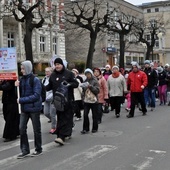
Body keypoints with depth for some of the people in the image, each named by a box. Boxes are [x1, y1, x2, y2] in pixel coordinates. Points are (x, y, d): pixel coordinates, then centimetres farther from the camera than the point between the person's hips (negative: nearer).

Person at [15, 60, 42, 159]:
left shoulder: (35, 80, -13)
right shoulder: (22, 79, 6)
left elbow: (36, 95, -18)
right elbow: (21, 93, 11)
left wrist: (21, 100, -20)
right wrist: (18, 86, -8)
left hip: (34, 108, -5)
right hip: (24, 108, 6)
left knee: (36, 130, 8)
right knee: (22, 128, 3)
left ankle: (39, 150, 23)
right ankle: (25, 150, 16)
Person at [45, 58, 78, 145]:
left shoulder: (69, 73, -1)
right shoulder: (53, 75, 11)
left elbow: (76, 84, -1)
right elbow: (50, 86, 16)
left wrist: (69, 84, -20)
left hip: (67, 99, -5)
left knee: (66, 118, -8)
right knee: (60, 117, 8)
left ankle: (62, 136, -14)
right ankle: (68, 133, 22)